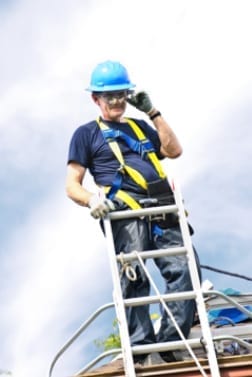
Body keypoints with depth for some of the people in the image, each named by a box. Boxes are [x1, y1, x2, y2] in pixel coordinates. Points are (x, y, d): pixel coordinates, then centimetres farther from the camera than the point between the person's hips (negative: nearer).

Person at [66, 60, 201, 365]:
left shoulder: (140, 127, 31)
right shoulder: (86, 133, 17)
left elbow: (174, 150, 15)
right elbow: (72, 185, 8)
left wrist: (152, 112, 13)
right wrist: (92, 199, -15)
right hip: (125, 212, -4)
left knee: (185, 269, -12)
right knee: (134, 275, -18)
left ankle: (171, 343, -8)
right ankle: (140, 347, -18)